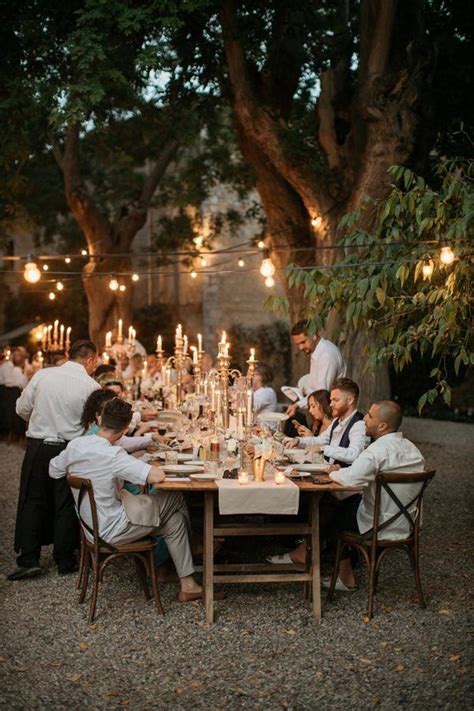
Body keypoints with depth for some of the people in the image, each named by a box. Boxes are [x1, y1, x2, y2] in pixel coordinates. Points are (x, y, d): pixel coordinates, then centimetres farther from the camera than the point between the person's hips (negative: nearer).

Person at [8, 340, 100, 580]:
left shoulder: (42, 375, -3)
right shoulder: (91, 386, -10)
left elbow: (22, 409, 5)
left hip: (37, 446, 1)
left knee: (32, 503, 10)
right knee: (66, 506, 11)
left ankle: (28, 560, 8)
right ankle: (64, 562, 19)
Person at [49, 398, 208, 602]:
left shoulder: (75, 445, -7)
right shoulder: (113, 456, -28)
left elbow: (53, 471, 11)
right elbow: (158, 476, -33)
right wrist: (147, 469, -11)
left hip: (89, 525, 8)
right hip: (110, 530, -8)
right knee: (175, 498, 5)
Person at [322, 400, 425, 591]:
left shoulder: (378, 450, -24)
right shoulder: (412, 448, 4)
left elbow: (351, 478, -35)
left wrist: (334, 472, -12)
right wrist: (342, 471, 4)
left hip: (381, 528, -8)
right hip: (407, 524, 8)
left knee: (334, 513, 17)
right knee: (350, 502, 25)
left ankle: (346, 578, 24)